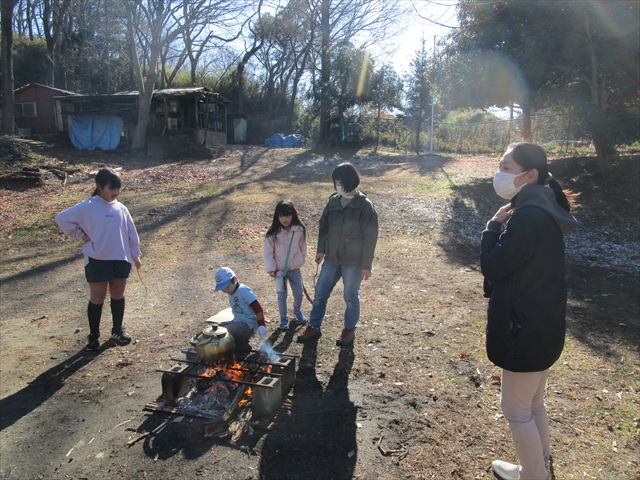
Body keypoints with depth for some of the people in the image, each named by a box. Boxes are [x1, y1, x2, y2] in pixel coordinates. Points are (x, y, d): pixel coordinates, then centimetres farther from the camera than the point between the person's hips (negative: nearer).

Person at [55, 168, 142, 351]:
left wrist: (135, 256, 13)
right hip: (97, 260, -4)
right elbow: (62, 219, -4)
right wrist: (81, 235, -5)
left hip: (121, 259, 4)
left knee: (118, 295, 14)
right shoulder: (87, 207, -8)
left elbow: (131, 233, 10)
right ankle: (94, 335, 21)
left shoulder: (121, 208, 5)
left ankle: (118, 329, 30)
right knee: (97, 298, 6)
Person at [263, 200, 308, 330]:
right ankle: (284, 318, 28)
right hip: (279, 269, -1)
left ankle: (297, 311, 40)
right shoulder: (273, 232, -12)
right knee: (282, 295, 9)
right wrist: (270, 268, -12)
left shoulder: (300, 230, -9)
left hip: (295, 269, 1)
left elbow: (303, 248, 4)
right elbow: (268, 251, -8)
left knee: (298, 294, 10)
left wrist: (301, 261, 11)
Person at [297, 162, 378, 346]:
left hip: (353, 261, -5)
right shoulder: (333, 201, 2)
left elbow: (370, 237, -12)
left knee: (351, 297, 9)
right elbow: (323, 226, 12)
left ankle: (349, 330, 29)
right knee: (320, 293, 11)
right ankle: (314, 327, 27)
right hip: (331, 258, 5)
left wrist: (366, 265, -12)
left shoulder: (364, 206, -13)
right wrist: (321, 250, 5)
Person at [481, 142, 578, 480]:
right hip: (542, 325, 10)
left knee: (515, 409, 9)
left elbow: (492, 266, -19)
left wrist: (493, 226, -10)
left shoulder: (528, 218, -26)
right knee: (533, 403, 24)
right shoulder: (542, 211, 7)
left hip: (525, 329, -10)